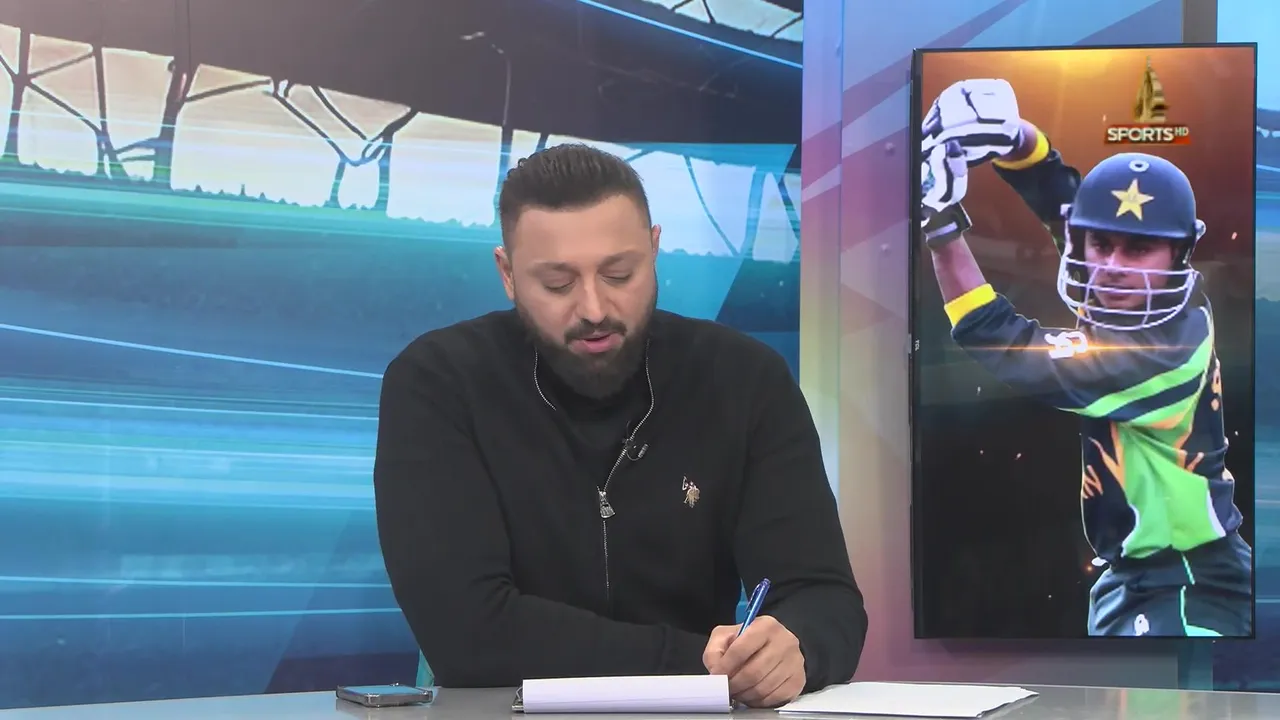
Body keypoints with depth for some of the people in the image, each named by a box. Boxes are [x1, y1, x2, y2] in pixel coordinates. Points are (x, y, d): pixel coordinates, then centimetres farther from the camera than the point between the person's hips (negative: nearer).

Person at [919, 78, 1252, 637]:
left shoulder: (1164, 344, -27)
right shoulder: (1121, 299, -5)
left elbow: (1011, 352, -27)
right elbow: (1054, 185, 5)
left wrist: (940, 220, -27)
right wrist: (1003, 133, -16)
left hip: (1188, 591, -10)